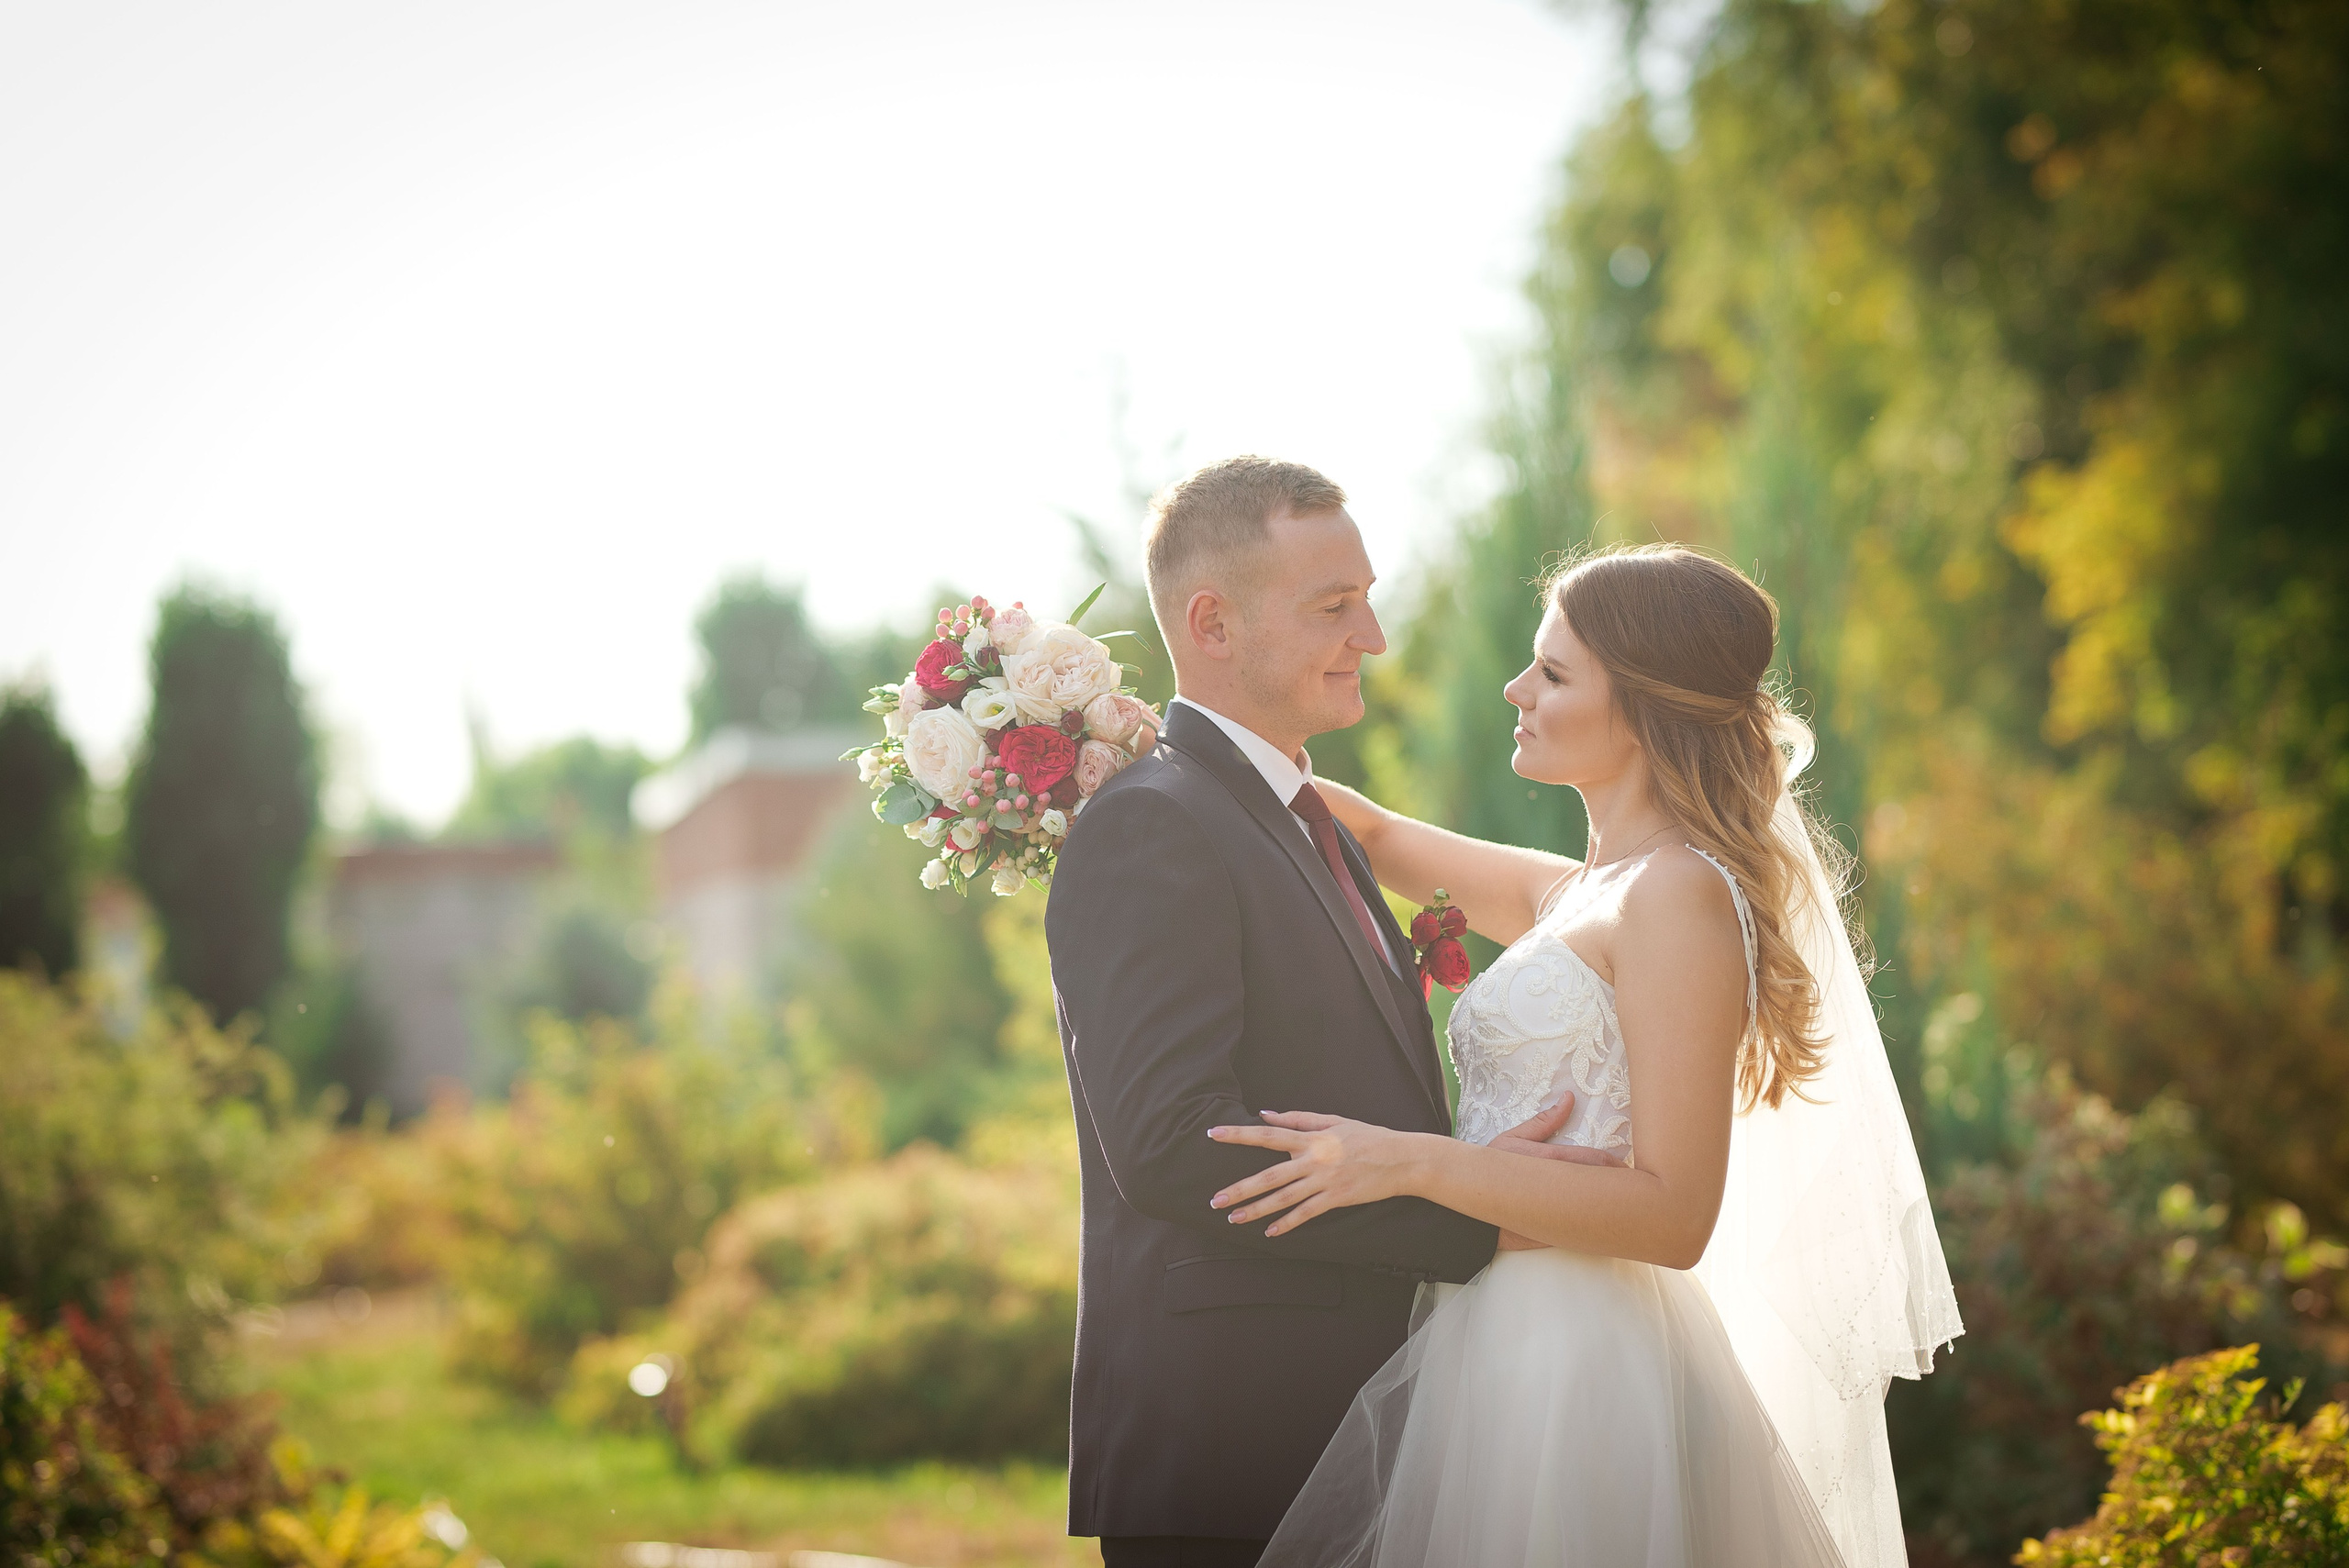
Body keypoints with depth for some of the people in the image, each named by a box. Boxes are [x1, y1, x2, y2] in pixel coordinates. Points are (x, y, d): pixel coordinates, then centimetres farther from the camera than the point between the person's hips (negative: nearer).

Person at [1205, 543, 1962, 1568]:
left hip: (1579, 1378, -9)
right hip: (1500, 1355, 9)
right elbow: (1380, 837, 29)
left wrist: (1412, 1162, -22)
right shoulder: (1571, 895, 15)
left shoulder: (1681, 895, -13)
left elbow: (1675, 1215, -19)